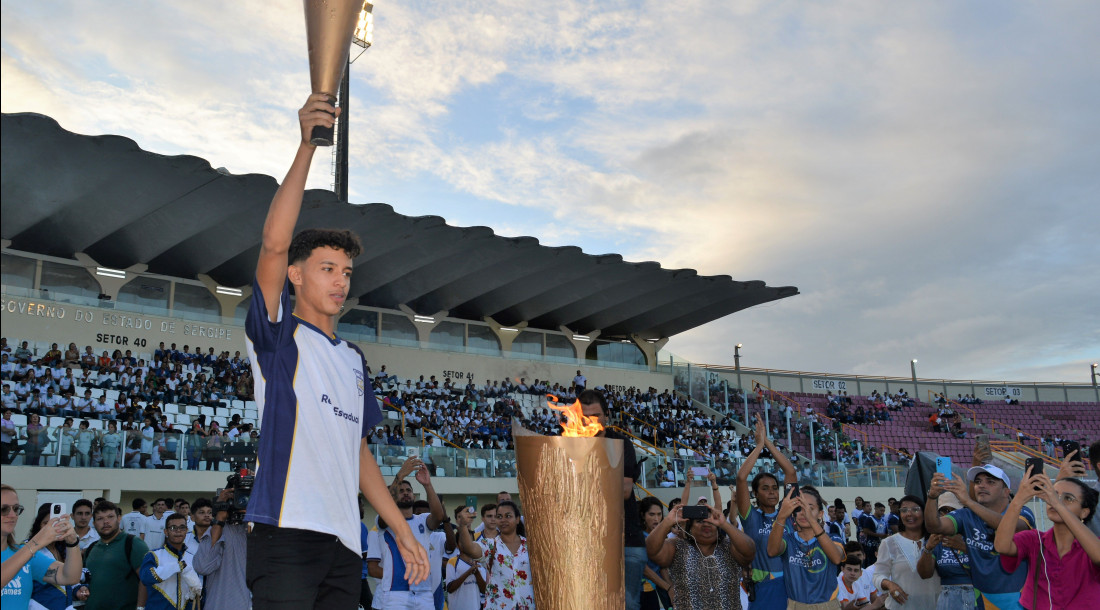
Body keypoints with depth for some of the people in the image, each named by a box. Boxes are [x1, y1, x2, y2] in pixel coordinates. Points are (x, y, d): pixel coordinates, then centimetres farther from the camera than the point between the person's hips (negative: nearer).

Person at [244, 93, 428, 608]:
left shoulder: (354, 359, 21)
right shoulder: (278, 335, 3)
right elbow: (273, 245, -14)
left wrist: (402, 531, 19)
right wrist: (307, 145, -21)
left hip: (345, 545, 6)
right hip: (286, 532, -6)